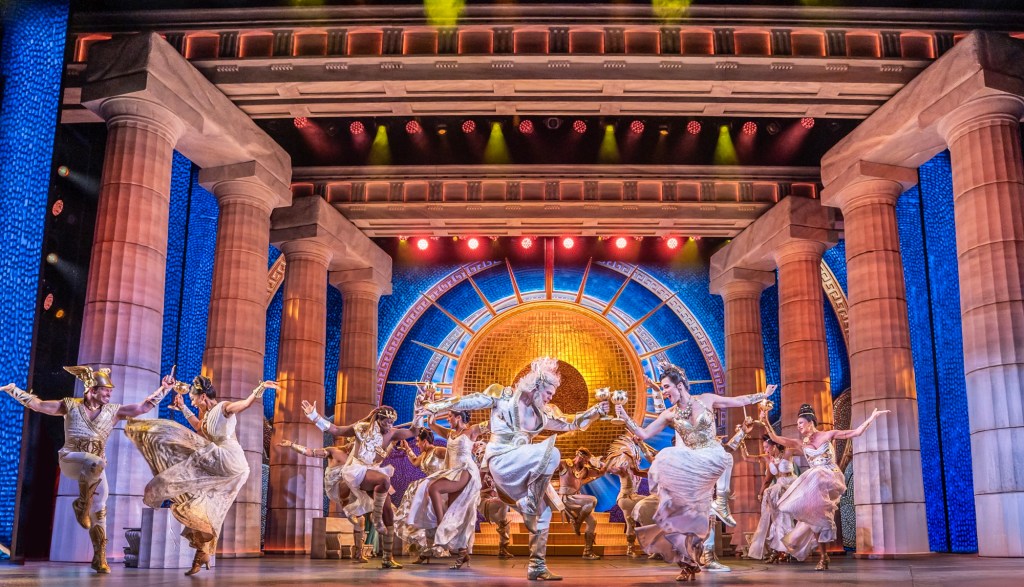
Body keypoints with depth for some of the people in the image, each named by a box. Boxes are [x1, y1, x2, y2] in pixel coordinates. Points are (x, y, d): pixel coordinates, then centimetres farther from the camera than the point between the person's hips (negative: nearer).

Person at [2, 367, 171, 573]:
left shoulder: (113, 411, 3)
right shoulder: (71, 405, -1)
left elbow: (143, 407, -1)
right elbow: (36, 404, 4)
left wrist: (163, 389, -7)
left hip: (94, 467, 3)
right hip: (70, 459, -3)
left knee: (100, 509, -3)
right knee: (95, 463, -37)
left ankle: (99, 557, 4)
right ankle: (82, 505, -14)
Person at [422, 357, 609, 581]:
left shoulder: (541, 414, 15)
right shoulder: (503, 396, -1)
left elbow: (570, 424, 23)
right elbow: (471, 401, -1)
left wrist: (596, 411, 13)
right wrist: (437, 406, -4)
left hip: (519, 469, 7)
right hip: (501, 460, -7)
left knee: (543, 511, 1)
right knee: (551, 453, -26)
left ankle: (537, 566, 6)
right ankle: (530, 505, -19)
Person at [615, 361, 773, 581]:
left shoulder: (706, 400, 3)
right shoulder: (669, 414, 7)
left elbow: (738, 401, 14)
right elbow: (644, 434, 3)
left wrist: (763, 395, 15)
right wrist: (626, 419, -9)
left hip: (712, 459, -4)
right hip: (691, 466, 4)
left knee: (669, 460, -28)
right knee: (689, 515, -3)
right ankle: (689, 565, 8)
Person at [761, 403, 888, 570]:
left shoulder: (827, 435, 7)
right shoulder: (800, 443, 14)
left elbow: (856, 432, 7)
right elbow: (775, 438, 6)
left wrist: (872, 417, 1)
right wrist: (766, 423, -8)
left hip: (831, 479, -4)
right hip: (814, 483, 4)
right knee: (815, 514, -7)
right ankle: (823, 557, 1)